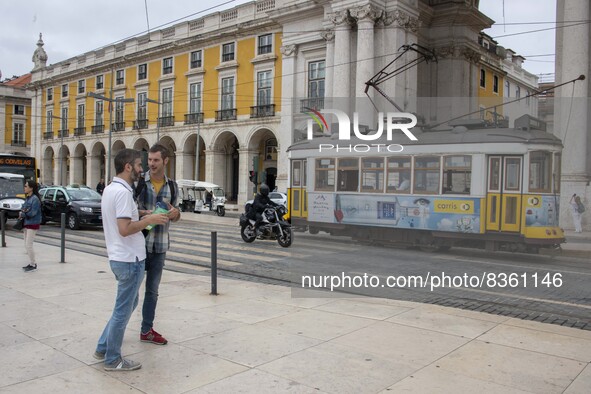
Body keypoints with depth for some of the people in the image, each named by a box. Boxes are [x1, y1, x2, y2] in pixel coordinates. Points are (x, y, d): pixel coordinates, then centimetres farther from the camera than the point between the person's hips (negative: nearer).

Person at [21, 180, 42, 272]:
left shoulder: (35, 199, -16)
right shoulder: (27, 198, 13)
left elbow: (33, 213, -19)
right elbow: (23, 209, 15)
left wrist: (22, 214, -8)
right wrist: (22, 212, -8)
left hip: (33, 224, -9)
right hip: (27, 224, 9)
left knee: (29, 245, -9)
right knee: (27, 245, 13)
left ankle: (33, 265, 1)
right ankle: (31, 263, 22)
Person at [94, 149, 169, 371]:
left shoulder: (110, 188, 11)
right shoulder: (123, 192, -20)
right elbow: (124, 229, -26)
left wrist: (141, 219, 13)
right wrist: (149, 220, -16)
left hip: (119, 257, 10)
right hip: (129, 260, -10)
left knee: (128, 304, 23)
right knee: (123, 310, 3)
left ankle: (103, 348, 30)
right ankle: (113, 360, 16)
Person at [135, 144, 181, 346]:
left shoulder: (172, 186, 6)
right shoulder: (138, 182, -6)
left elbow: (176, 215, 13)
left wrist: (175, 212, -9)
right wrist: (143, 213, -21)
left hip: (160, 246, 4)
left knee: (152, 290, 13)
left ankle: (147, 330, 26)